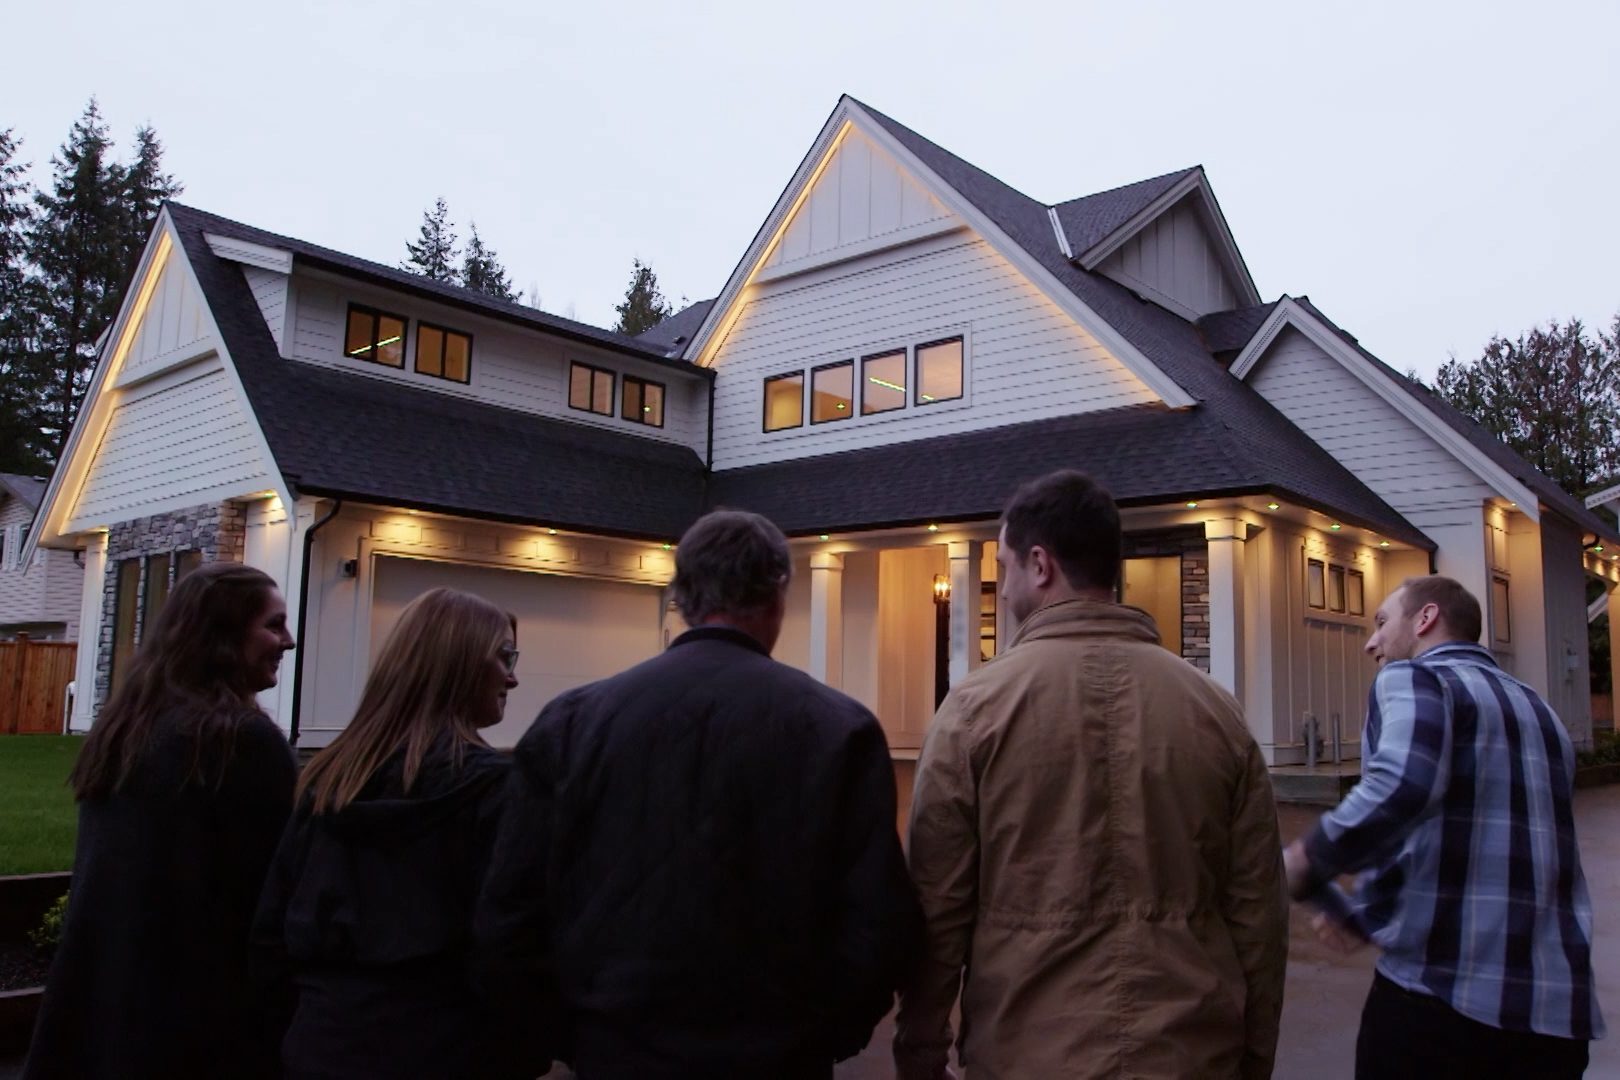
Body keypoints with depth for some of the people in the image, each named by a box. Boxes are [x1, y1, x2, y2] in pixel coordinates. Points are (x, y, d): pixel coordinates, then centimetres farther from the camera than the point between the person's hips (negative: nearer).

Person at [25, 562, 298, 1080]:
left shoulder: (119, 727, 6)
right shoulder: (247, 738, -20)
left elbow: (100, 877, 13)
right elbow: (272, 893, -17)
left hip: (102, 997, 8)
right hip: (205, 1014, -8)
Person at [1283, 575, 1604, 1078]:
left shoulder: (1413, 678, -6)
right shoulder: (1539, 711, 18)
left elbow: (1401, 787, -28)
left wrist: (1306, 860, -15)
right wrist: (1367, 907, 31)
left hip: (1440, 994, -7)